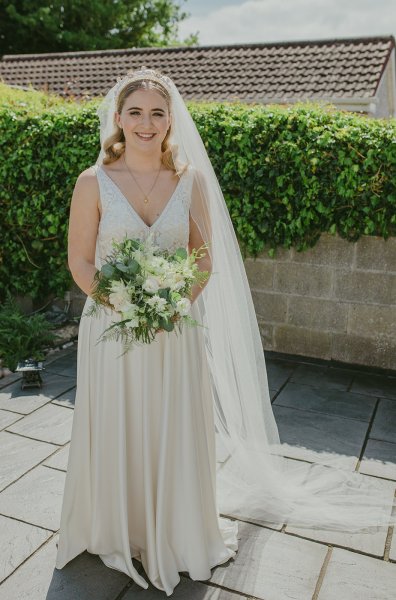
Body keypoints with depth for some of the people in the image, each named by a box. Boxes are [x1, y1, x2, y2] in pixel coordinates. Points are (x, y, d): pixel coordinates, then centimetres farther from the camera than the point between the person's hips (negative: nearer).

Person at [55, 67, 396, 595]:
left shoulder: (191, 181, -1)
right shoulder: (94, 182, -6)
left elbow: (205, 259, 3)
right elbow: (80, 261, -3)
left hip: (176, 330, 1)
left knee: (175, 432, 13)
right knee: (115, 432, 12)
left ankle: (175, 531, 39)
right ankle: (117, 529, 39)